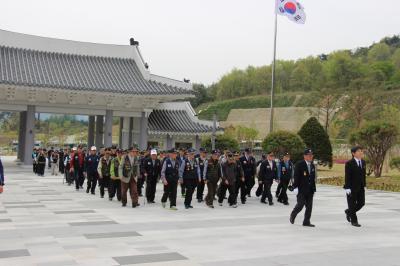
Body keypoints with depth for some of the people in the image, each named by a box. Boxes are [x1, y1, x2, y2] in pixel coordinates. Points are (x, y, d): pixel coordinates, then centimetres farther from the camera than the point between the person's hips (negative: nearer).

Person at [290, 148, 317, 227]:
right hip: (301, 189, -6)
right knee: (300, 205, -7)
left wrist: (314, 189, 11)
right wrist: (295, 187, -16)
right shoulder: (299, 164, -7)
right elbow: (296, 177, -11)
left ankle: (306, 221, 12)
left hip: (310, 190, 6)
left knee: (309, 206, 4)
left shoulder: (313, 166, 13)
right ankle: (293, 215, 21)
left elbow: (313, 178, 15)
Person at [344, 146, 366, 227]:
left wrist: (364, 185, 11)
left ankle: (348, 212, 32)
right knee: (352, 204, 2)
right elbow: (347, 177, -14)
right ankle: (354, 221, 14)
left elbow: (364, 174, 13)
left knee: (361, 203, 8)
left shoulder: (363, 162, 8)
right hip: (352, 188, -6)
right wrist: (347, 188, -18)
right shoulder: (349, 163, -12)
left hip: (360, 187, 6)